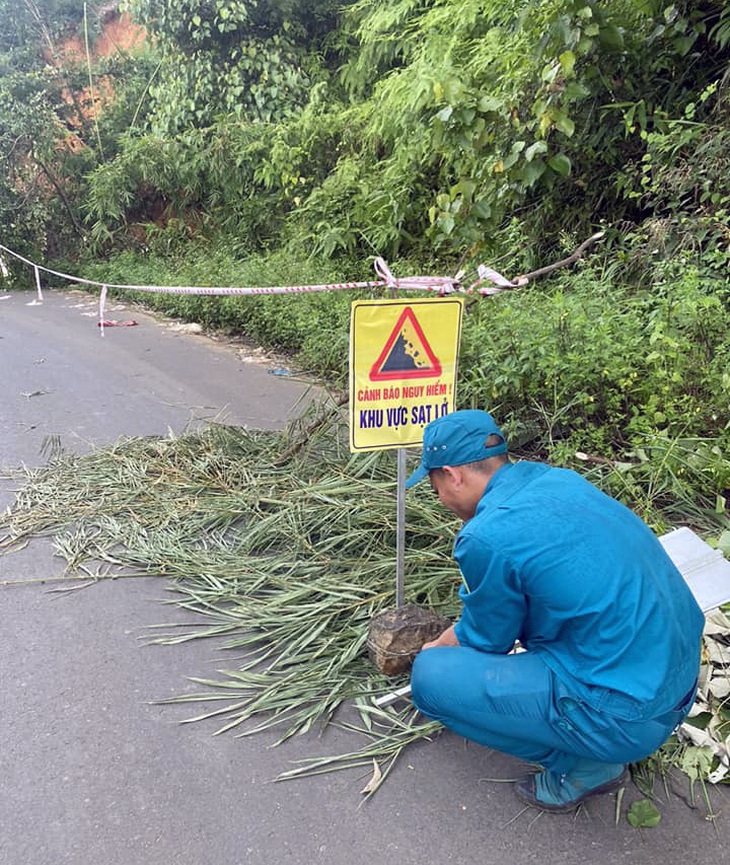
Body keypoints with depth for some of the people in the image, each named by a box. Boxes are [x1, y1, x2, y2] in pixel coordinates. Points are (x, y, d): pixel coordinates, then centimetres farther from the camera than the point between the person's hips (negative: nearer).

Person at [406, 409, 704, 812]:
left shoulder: (487, 537, -22)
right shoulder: (554, 478, 3)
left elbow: (484, 641, -2)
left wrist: (433, 652, 19)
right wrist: (447, 638, 29)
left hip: (630, 716, -8)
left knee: (430, 676, -8)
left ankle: (583, 765, 4)